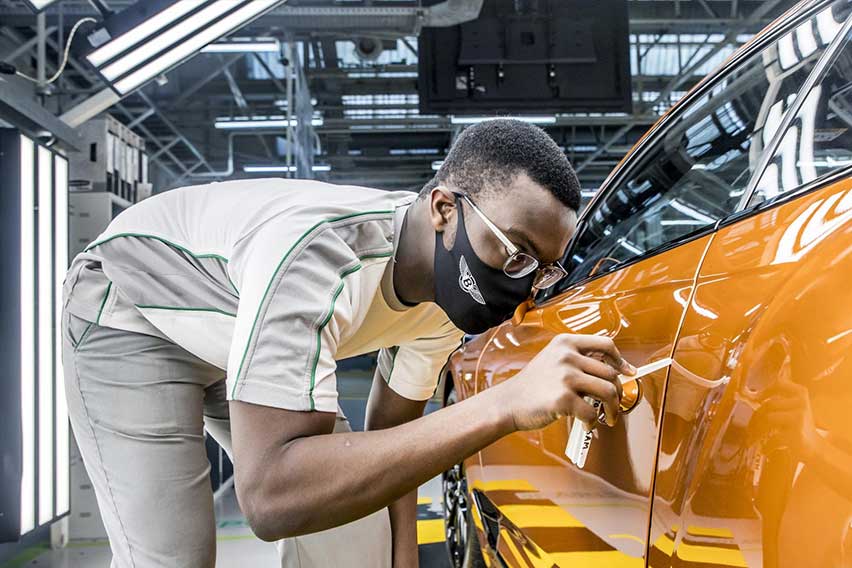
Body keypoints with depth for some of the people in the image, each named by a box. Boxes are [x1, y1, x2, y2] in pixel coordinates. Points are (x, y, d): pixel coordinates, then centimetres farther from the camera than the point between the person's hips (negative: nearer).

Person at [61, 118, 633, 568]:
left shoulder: (450, 285, -16)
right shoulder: (316, 248, -41)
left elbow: (391, 433, -1)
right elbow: (270, 496, -50)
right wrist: (505, 405, -54)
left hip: (254, 343, 6)